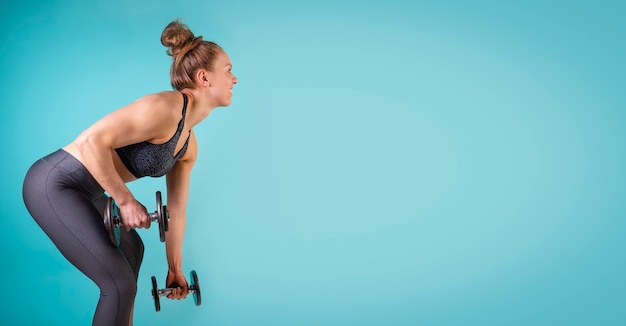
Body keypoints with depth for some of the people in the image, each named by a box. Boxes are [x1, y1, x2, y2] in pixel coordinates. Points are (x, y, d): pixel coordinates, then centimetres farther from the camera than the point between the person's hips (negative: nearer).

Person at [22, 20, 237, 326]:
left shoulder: (189, 145, 6)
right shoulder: (166, 107, -23)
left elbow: (176, 209, 13)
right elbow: (91, 141, -28)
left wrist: (175, 269, 19)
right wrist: (126, 200, -20)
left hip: (82, 189, 10)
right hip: (54, 184, -10)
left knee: (131, 249, 25)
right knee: (120, 283, -8)